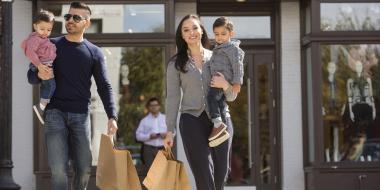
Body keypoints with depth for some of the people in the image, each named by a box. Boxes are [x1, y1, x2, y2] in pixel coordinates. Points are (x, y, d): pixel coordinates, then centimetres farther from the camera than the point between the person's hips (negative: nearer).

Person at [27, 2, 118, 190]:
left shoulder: (94, 52, 10)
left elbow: (104, 87, 6)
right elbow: (30, 76, 10)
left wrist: (112, 116, -7)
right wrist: (39, 74, -15)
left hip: (81, 115, 1)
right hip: (55, 113, -1)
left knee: (83, 169, 3)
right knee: (59, 168, -10)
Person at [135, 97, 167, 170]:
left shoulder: (165, 118, 12)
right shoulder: (144, 120, 7)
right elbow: (138, 135, 2)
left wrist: (167, 135, -8)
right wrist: (149, 136, -13)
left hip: (163, 148, 1)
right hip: (149, 149, -1)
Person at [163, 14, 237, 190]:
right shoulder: (176, 63, 8)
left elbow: (231, 97, 13)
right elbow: (172, 97, 5)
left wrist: (225, 85, -10)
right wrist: (170, 131, -1)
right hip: (192, 120, -2)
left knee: (220, 175, 1)